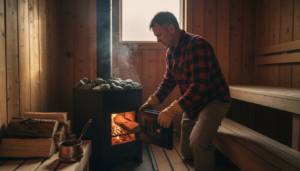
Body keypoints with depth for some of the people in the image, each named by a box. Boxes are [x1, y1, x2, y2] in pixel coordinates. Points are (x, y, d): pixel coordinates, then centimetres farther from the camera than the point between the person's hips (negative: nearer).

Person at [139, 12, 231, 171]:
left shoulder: (197, 45, -24)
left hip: (214, 100, -8)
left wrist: (172, 111, -36)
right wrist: (152, 102, -1)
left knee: (197, 141, -31)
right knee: (187, 153, 15)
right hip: (192, 104, 8)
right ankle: (209, 153, 46)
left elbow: (199, 85, -33)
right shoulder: (171, 51, 3)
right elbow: (168, 80, 10)